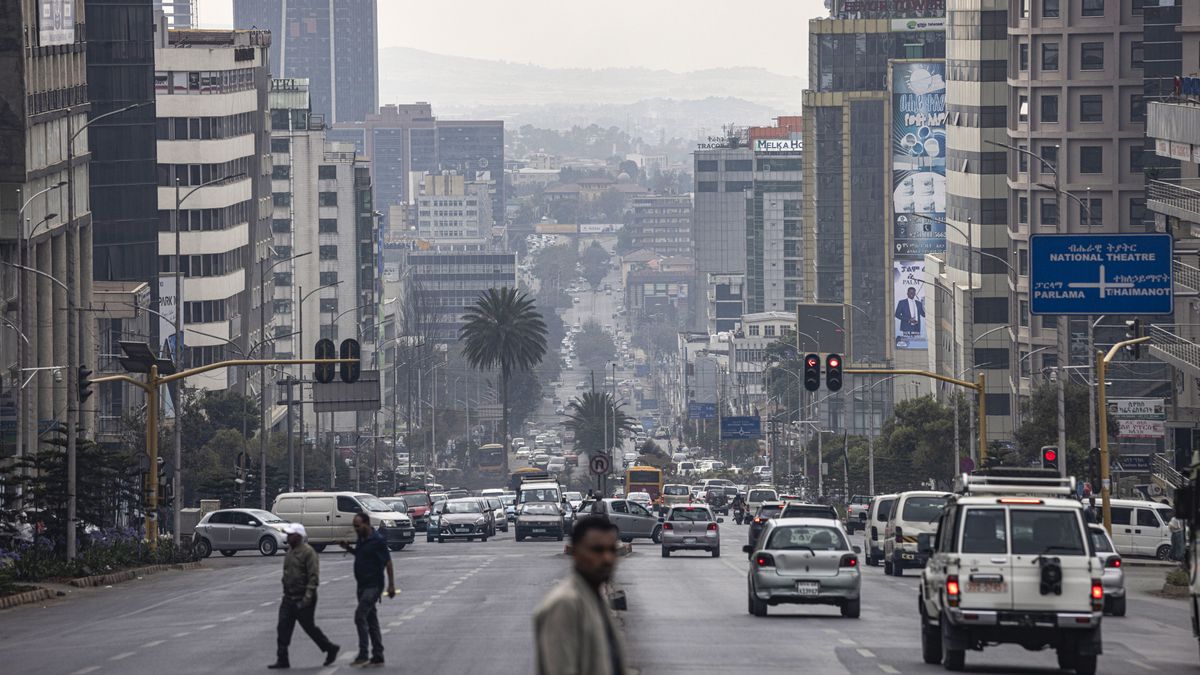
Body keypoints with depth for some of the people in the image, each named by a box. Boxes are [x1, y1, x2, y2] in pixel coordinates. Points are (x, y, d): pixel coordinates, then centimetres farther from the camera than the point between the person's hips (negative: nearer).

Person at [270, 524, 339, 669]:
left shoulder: (308, 552, -15)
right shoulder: (290, 551, 12)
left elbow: (314, 577, -20)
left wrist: (307, 598, -25)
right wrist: (286, 592, 18)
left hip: (302, 599, -8)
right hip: (289, 597, 8)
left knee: (309, 627, 3)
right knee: (283, 628, -1)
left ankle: (330, 649, 23)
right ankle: (282, 660, 1)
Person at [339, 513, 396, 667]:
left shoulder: (377, 540, -15)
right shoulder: (361, 539, 10)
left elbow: (388, 562, -14)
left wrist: (391, 584, -15)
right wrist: (348, 548, 10)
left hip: (373, 585, -9)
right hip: (363, 585, 9)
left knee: (360, 615, -18)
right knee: (371, 620, 12)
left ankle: (363, 654, -18)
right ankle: (378, 656, 17)